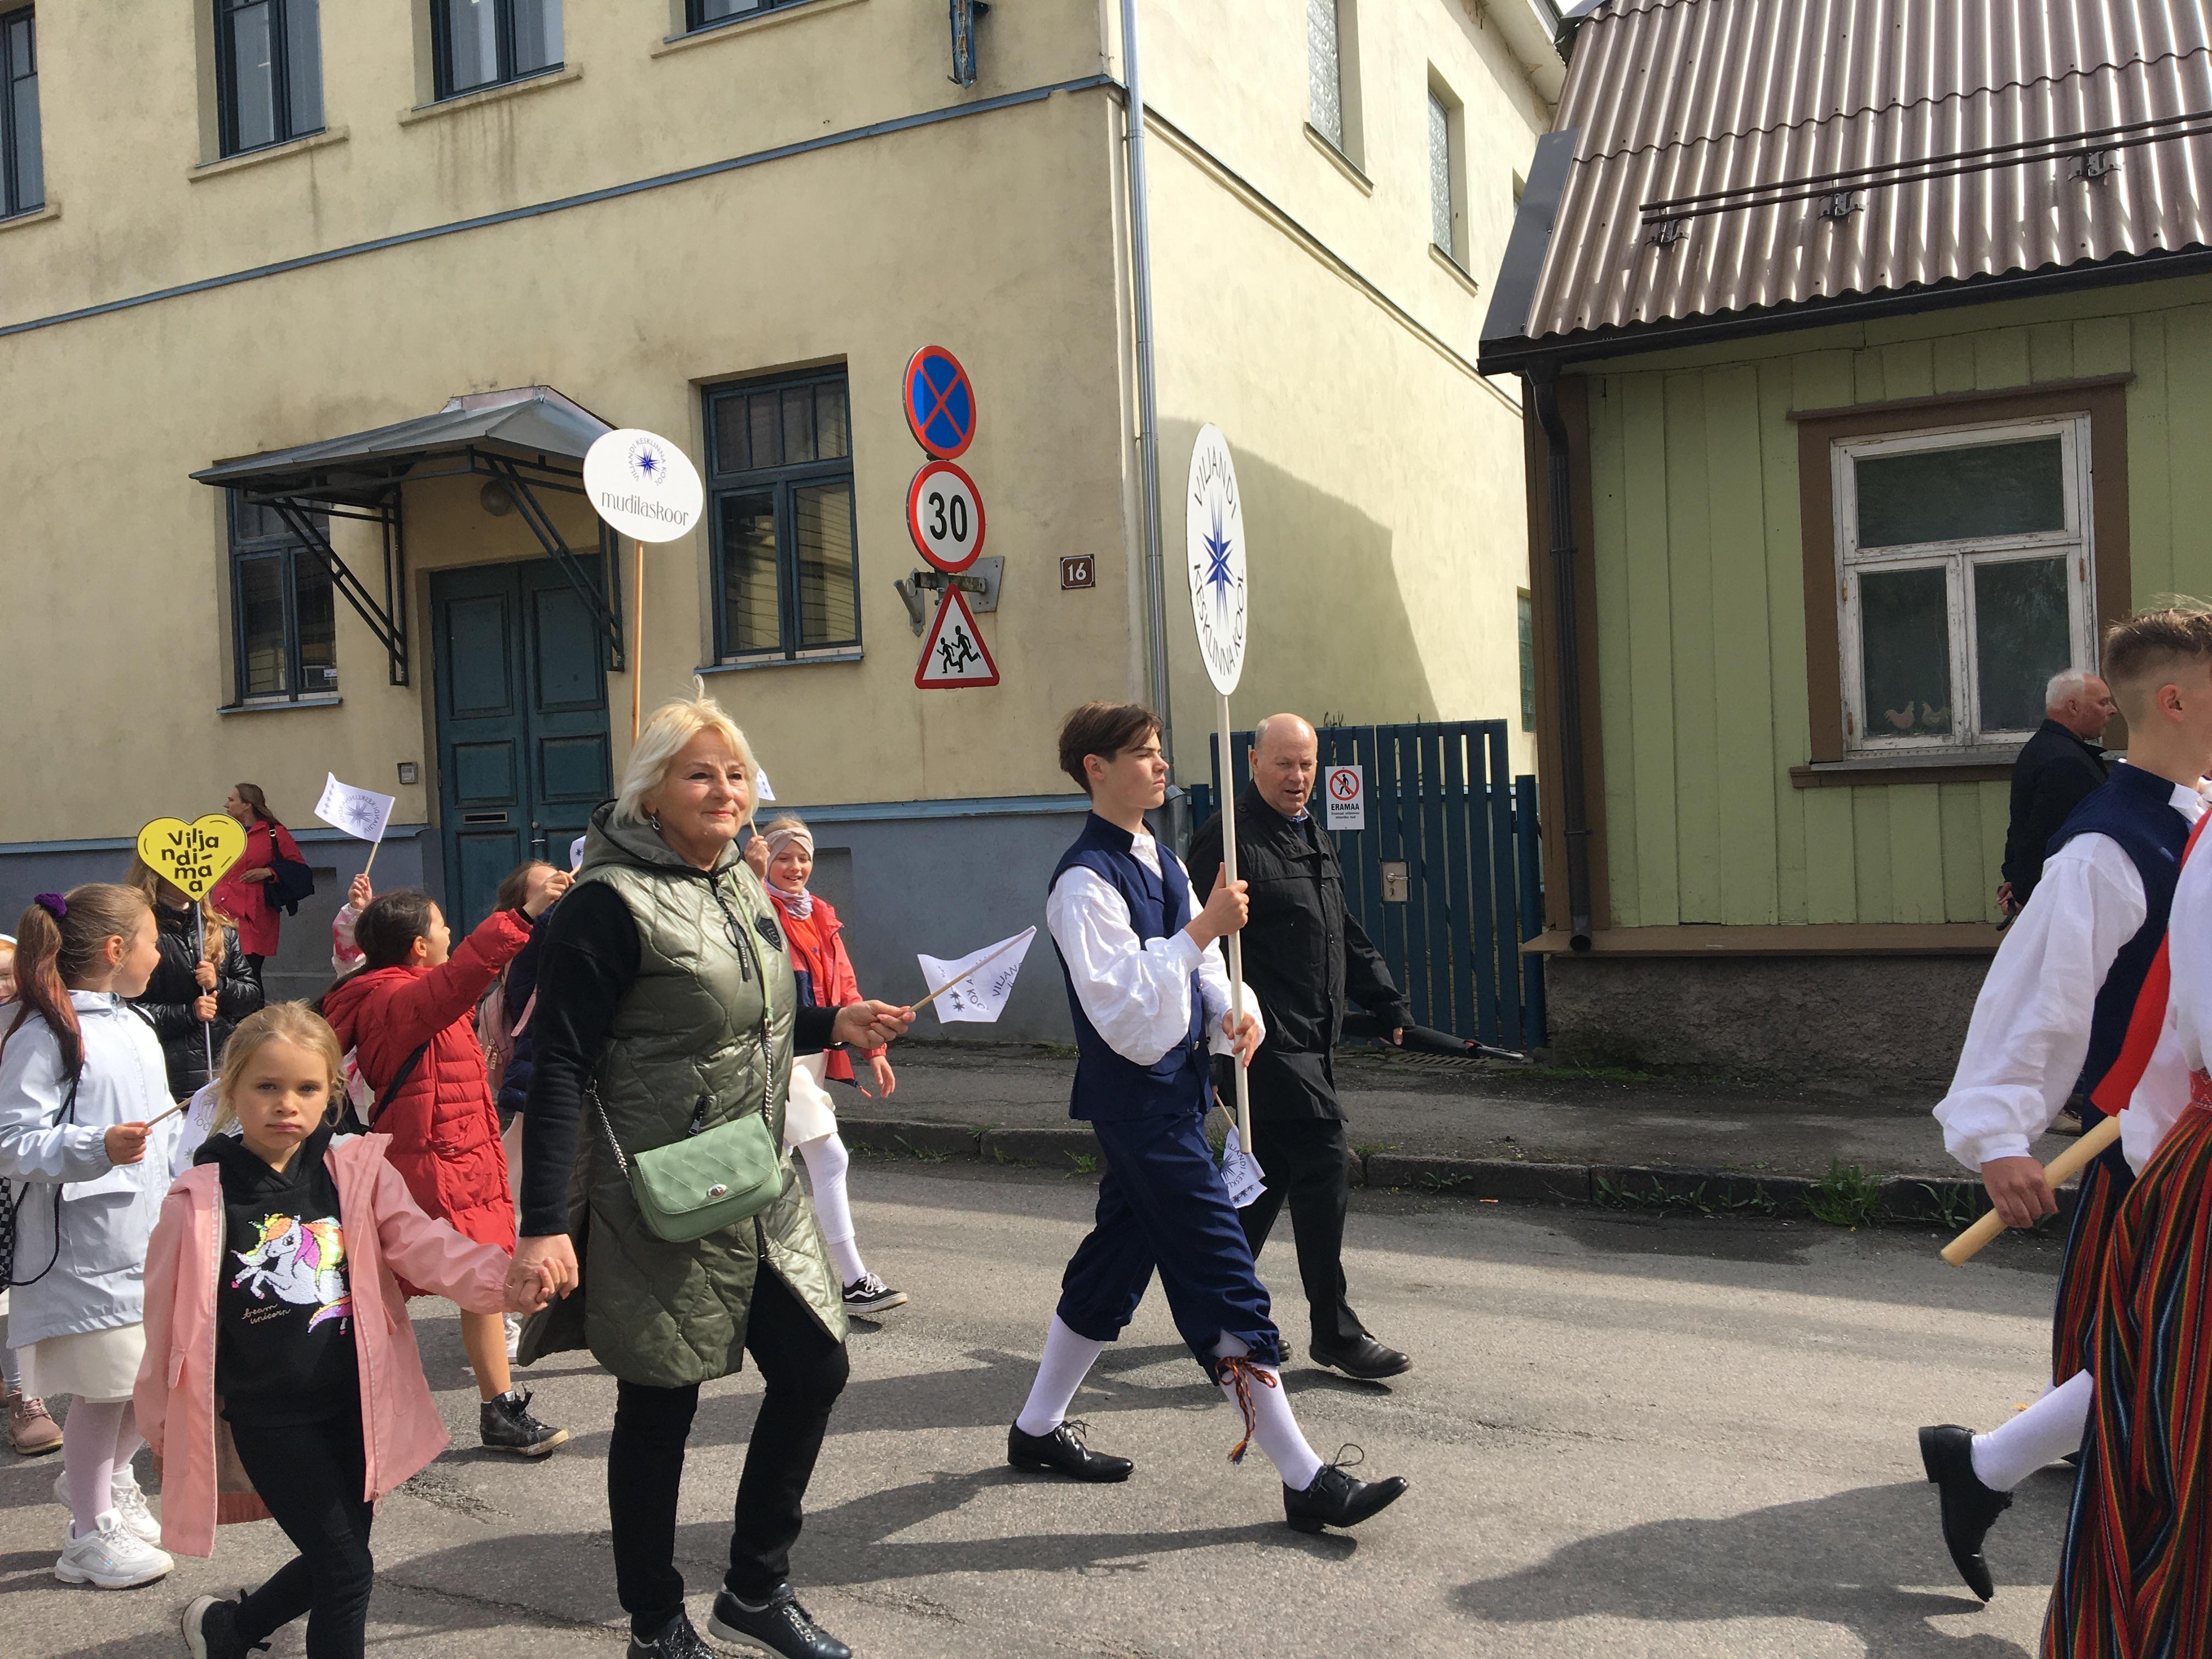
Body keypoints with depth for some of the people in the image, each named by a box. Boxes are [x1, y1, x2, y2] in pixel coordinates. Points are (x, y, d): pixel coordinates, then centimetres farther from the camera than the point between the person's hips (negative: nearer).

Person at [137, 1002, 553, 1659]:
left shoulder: (357, 1172, -5)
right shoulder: (200, 1200, -11)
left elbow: (423, 1245, -13)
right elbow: (169, 1321, -1)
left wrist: (511, 1280, -30)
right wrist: (164, 1427, 8)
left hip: (352, 1402, 4)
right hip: (268, 1416, -3)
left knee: (337, 1560, 17)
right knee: (345, 1568, -4)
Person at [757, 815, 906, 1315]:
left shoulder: (820, 915, 14)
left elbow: (845, 985, 16)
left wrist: (873, 1048, 10)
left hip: (817, 1050, 7)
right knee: (830, 1157, -11)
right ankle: (855, 1283, -7)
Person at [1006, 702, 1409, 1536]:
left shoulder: (1162, 863, 12)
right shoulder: (1086, 879, -17)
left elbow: (1200, 968, 17)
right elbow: (1124, 1010, -23)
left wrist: (1234, 1014, -3)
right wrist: (1203, 929, -24)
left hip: (1172, 1093, 10)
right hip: (1139, 1099, -10)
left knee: (1116, 1263, 19)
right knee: (1219, 1275, -6)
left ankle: (1039, 1429, 35)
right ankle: (1306, 1480, 1)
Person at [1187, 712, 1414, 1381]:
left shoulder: (1314, 838, 18)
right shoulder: (1228, 842, -11)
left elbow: (1347, 935, 26)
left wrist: (1388, 1003, 22)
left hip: (1313, 1040, 9)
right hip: (1268, 1042, -9)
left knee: (1270, 1172, 14)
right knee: (1325, 1164, -10)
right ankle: (1336, 1333, 0)